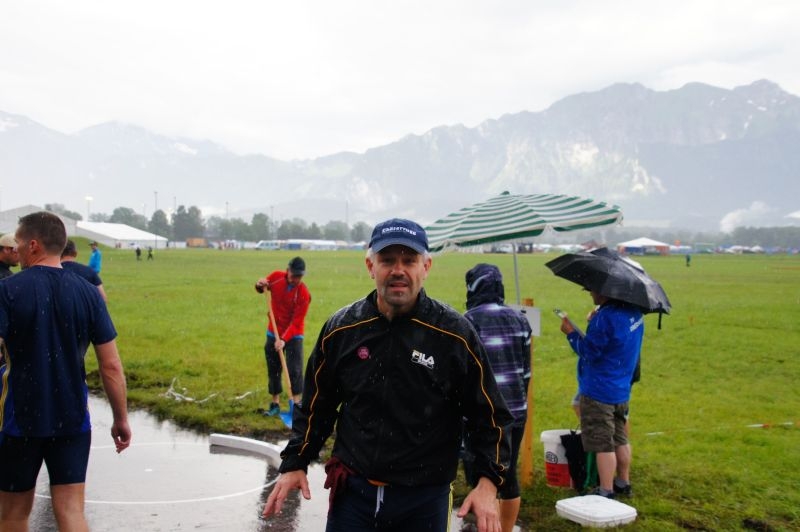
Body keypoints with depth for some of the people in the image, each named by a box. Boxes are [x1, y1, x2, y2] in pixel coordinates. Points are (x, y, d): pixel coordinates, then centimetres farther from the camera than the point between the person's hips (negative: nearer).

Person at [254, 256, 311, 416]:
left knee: (294, 369, -11)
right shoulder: (276, 277, -8)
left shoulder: (303, 293, -20)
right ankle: (275, 404, 18)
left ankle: (297, 403, -4)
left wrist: (284, 339, -30)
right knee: (273, 369, 9)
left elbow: (296, 322, -21)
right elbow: (262, 288, 12)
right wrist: (260, 286, -12)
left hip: (293, 335, -4)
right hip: (273, 332, 4)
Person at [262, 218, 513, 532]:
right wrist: (294, 464, 7)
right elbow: (316, 407, 12)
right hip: (352, 493, 2)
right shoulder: (341, 329, 0)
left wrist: (488, 482, -13)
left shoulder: (455, 334, -8)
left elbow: (489, 415, -2)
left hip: (425, 499, -1)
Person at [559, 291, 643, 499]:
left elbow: (589, 351, -20)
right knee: (620, 440, 21)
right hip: (622, 390, 9)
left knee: (603, 445, -2)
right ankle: (623, 482, 33)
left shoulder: (606, 317, -24)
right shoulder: (633, 311, 4)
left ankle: (606, 492, 3)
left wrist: (571, 332, -9)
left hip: (599, 393, -9)